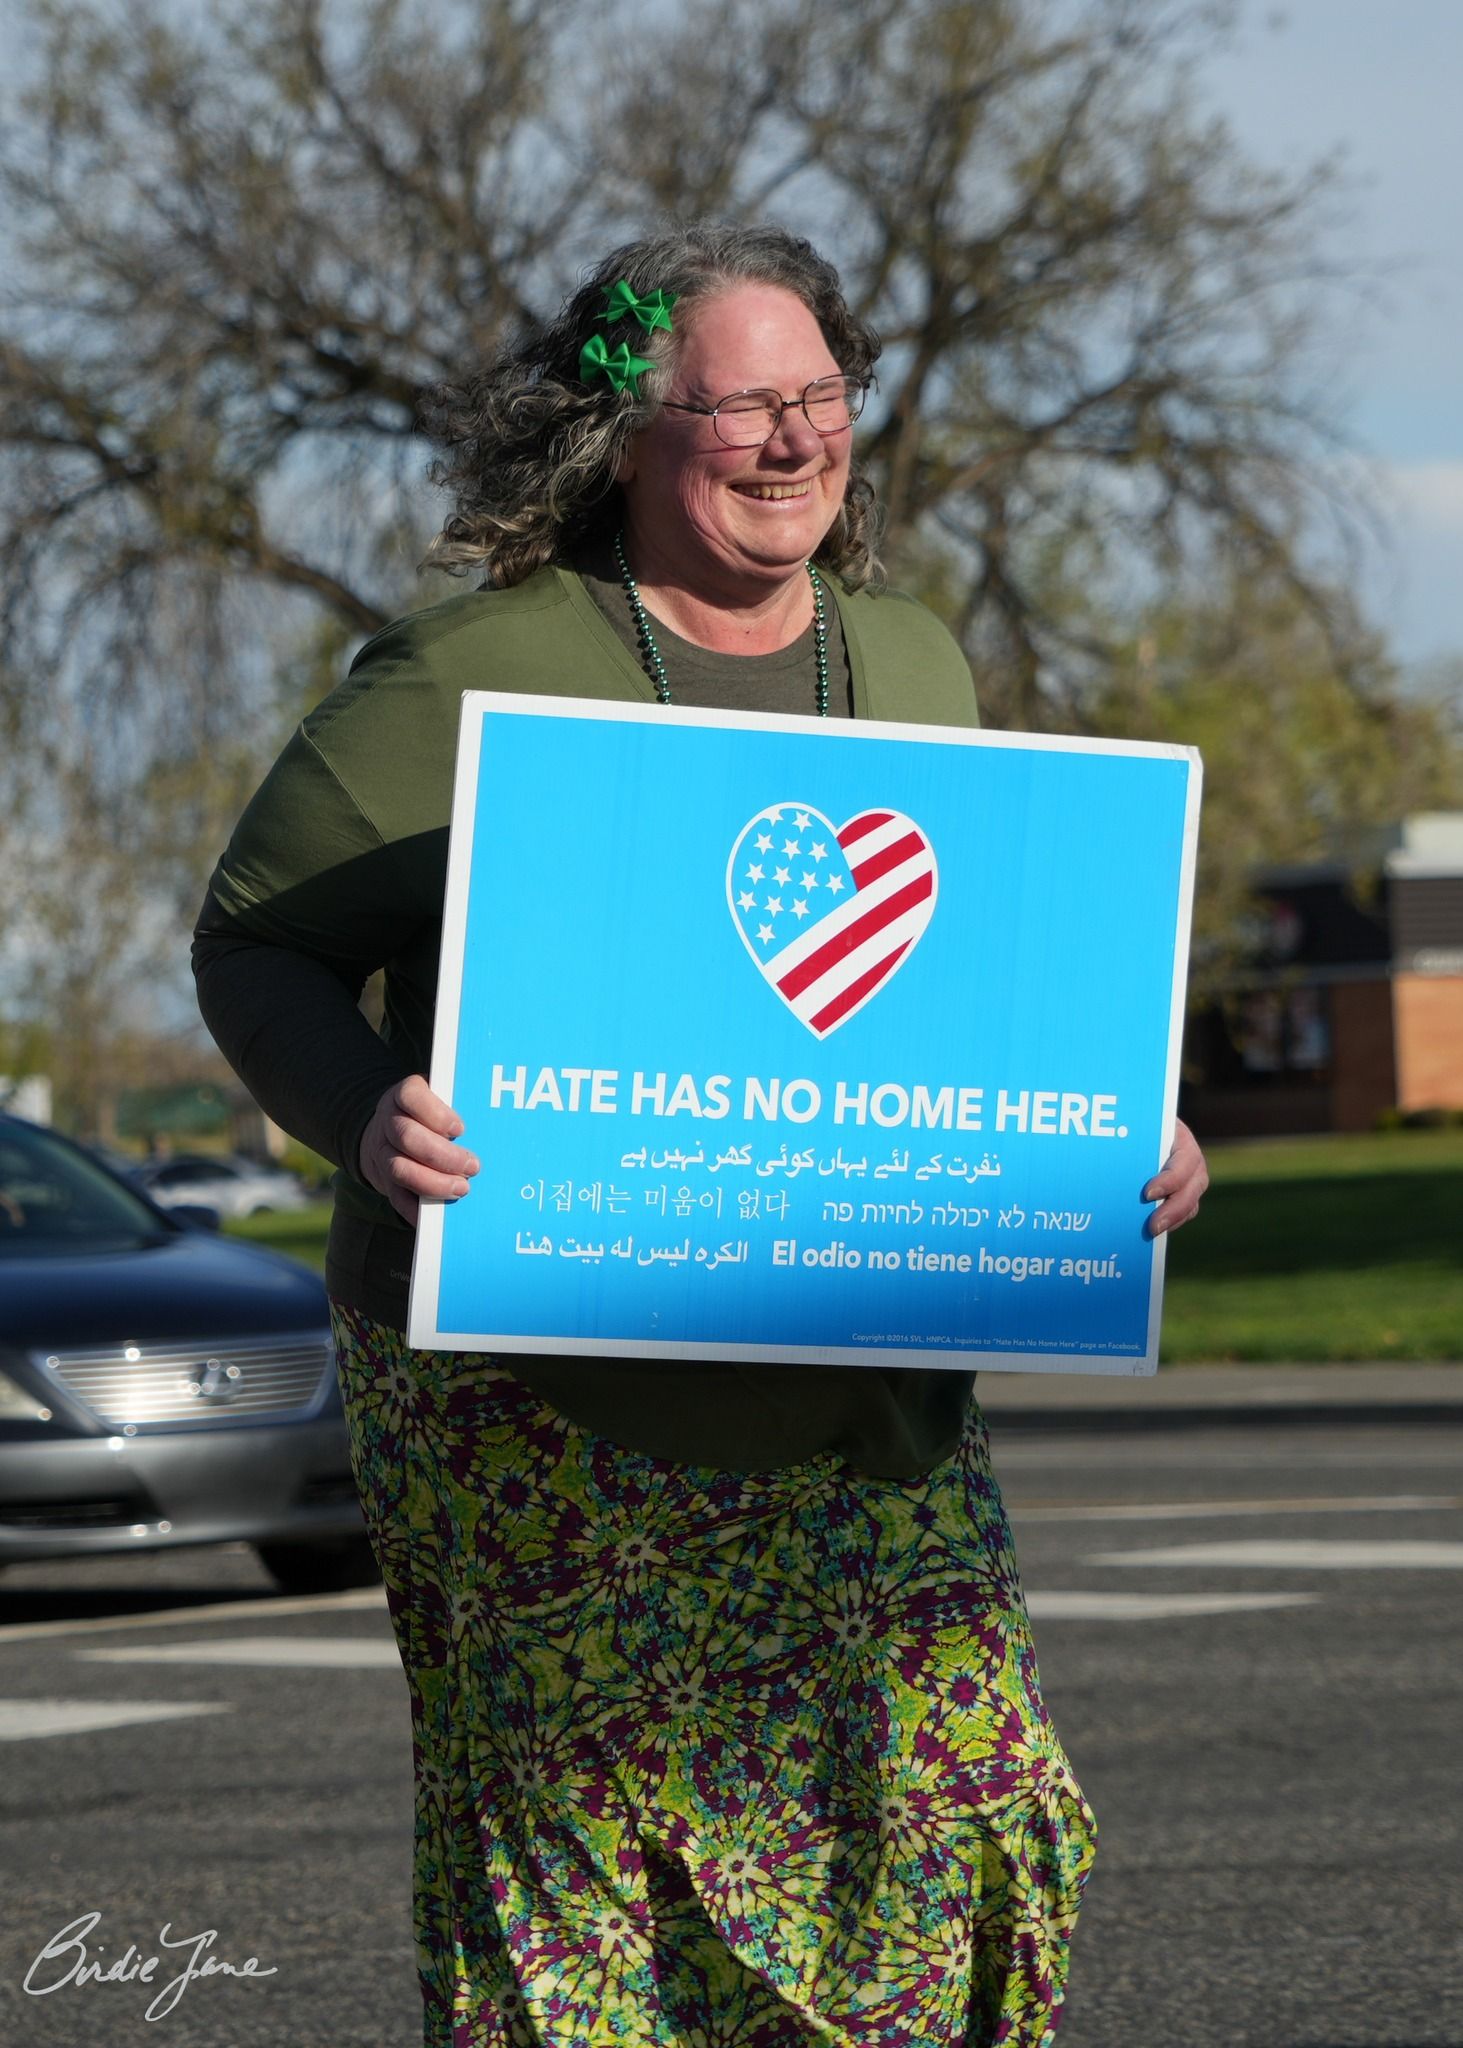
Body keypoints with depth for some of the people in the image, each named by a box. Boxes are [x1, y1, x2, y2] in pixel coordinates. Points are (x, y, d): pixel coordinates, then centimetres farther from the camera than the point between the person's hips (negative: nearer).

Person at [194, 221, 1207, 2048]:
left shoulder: (911, 665, 10)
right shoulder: (471, 678, -9)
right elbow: (257, 942, -4)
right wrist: (366, 1117, -23)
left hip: (864, 1399, 5)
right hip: (536, 1398, -5)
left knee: (953, 1794, -3)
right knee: (570, 1830, -1)